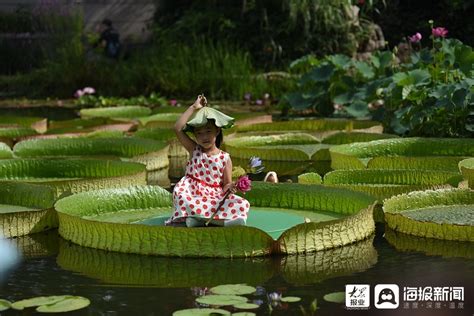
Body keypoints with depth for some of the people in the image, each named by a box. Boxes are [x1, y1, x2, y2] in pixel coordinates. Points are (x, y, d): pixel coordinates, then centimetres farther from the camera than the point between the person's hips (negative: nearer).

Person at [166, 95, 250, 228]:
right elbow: (178, 128, -4)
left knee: (242, 204, -24)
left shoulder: (225, 158, 5)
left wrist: (229, 187, -21)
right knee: (179, 191, -33)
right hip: (193, 195, -1)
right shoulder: (194, 150, 8)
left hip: (215, 196, 1)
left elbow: (226, 185, 6)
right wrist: (194, 107, -2)